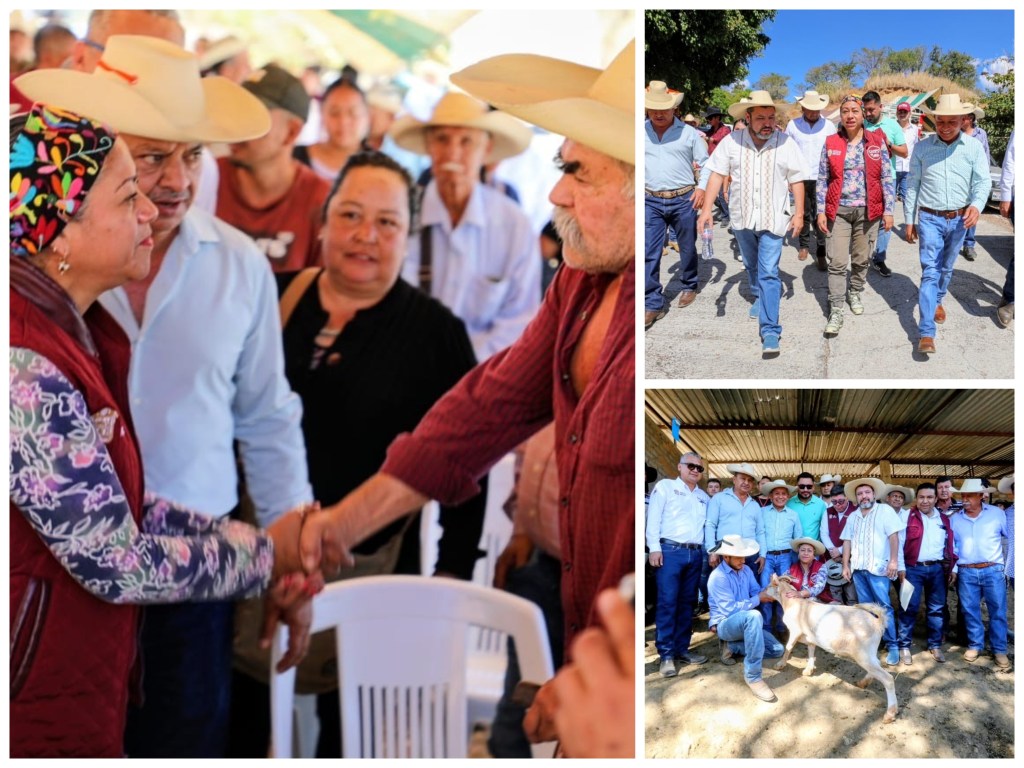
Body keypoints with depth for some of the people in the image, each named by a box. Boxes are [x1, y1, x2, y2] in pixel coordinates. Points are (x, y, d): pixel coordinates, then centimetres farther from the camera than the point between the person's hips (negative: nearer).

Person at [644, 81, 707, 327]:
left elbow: (705, 165, 5)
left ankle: (689, 286, 36)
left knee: (687, 248, 13)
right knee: (648, 254, -5)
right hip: (650, 202, 1)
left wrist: (702, 188, -9)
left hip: (683, 200, -1)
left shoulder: (689, 133, 0)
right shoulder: (640, 133, 4)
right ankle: (653, 304, -1)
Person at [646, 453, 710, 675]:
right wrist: (654, 548, -12)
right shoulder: (665, 486, 4)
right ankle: (666, 655, -7)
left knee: (687, 603, 8)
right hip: (670, 551, -5)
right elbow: (653, 517, -3)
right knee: (667, 602, -8)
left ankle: (682, 649, 14)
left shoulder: (704, 497, 19)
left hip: (695, 554, 5)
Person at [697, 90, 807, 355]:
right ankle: (760, 298, 51)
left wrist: (799, 213, -2)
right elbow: (716, 173, -5)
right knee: (752, 266, 23)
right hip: (742, 217, 3)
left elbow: (796, 180, 0)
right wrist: (707, 208, -13)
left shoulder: (786, 143, -6)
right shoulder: (731, 142, -5)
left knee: (768, 273, -11)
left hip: (772, 219, -3)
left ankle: (770, 330, -13)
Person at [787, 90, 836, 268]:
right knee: (804, 213, 12)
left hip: (822, 178, -1)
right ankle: (804, 245, 25)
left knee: (820, 215, -5)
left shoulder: (829, 126, 2)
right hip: (800, 178, 1)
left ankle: (821, 252, -2)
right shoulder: (793, 125, 1)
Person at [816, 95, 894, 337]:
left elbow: (887, 178, 1)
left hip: (868, 211, 1)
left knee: (862, 259, 13)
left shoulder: (877, 142, -1)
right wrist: (821, 211, -2)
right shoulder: (831, 143, 0)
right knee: (837, 262, -6)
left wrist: (888, 210, -2)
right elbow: (822, 179, 4)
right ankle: (835, 313, -3)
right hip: (839, 210, -1)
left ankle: (855, 294, 37)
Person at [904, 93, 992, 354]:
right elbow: (912, 185, 3)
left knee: (946, 268, 18)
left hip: (959, 220, 2)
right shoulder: (922, 147, -4)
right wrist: (909, 221, 5)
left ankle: (937, 300, 46)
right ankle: (926, 333, -14)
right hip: (930, 218, -2)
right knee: (930, 271, -9)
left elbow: (983, 181, -5)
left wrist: (976, 205, -26)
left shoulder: (973, 148, -3)